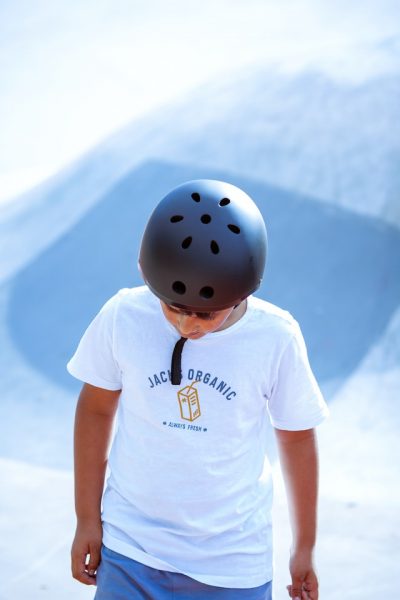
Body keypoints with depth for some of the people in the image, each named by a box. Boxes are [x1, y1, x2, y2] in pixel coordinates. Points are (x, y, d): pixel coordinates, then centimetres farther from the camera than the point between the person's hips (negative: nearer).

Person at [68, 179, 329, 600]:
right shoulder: (122, 318, -13)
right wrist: (87, 518, 7)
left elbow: (296, 437, 0)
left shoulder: (276, 339, -14)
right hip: (130, 552, 1)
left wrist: (304, 546, 9)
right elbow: (95, 411, 2)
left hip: (233, 564, 0)